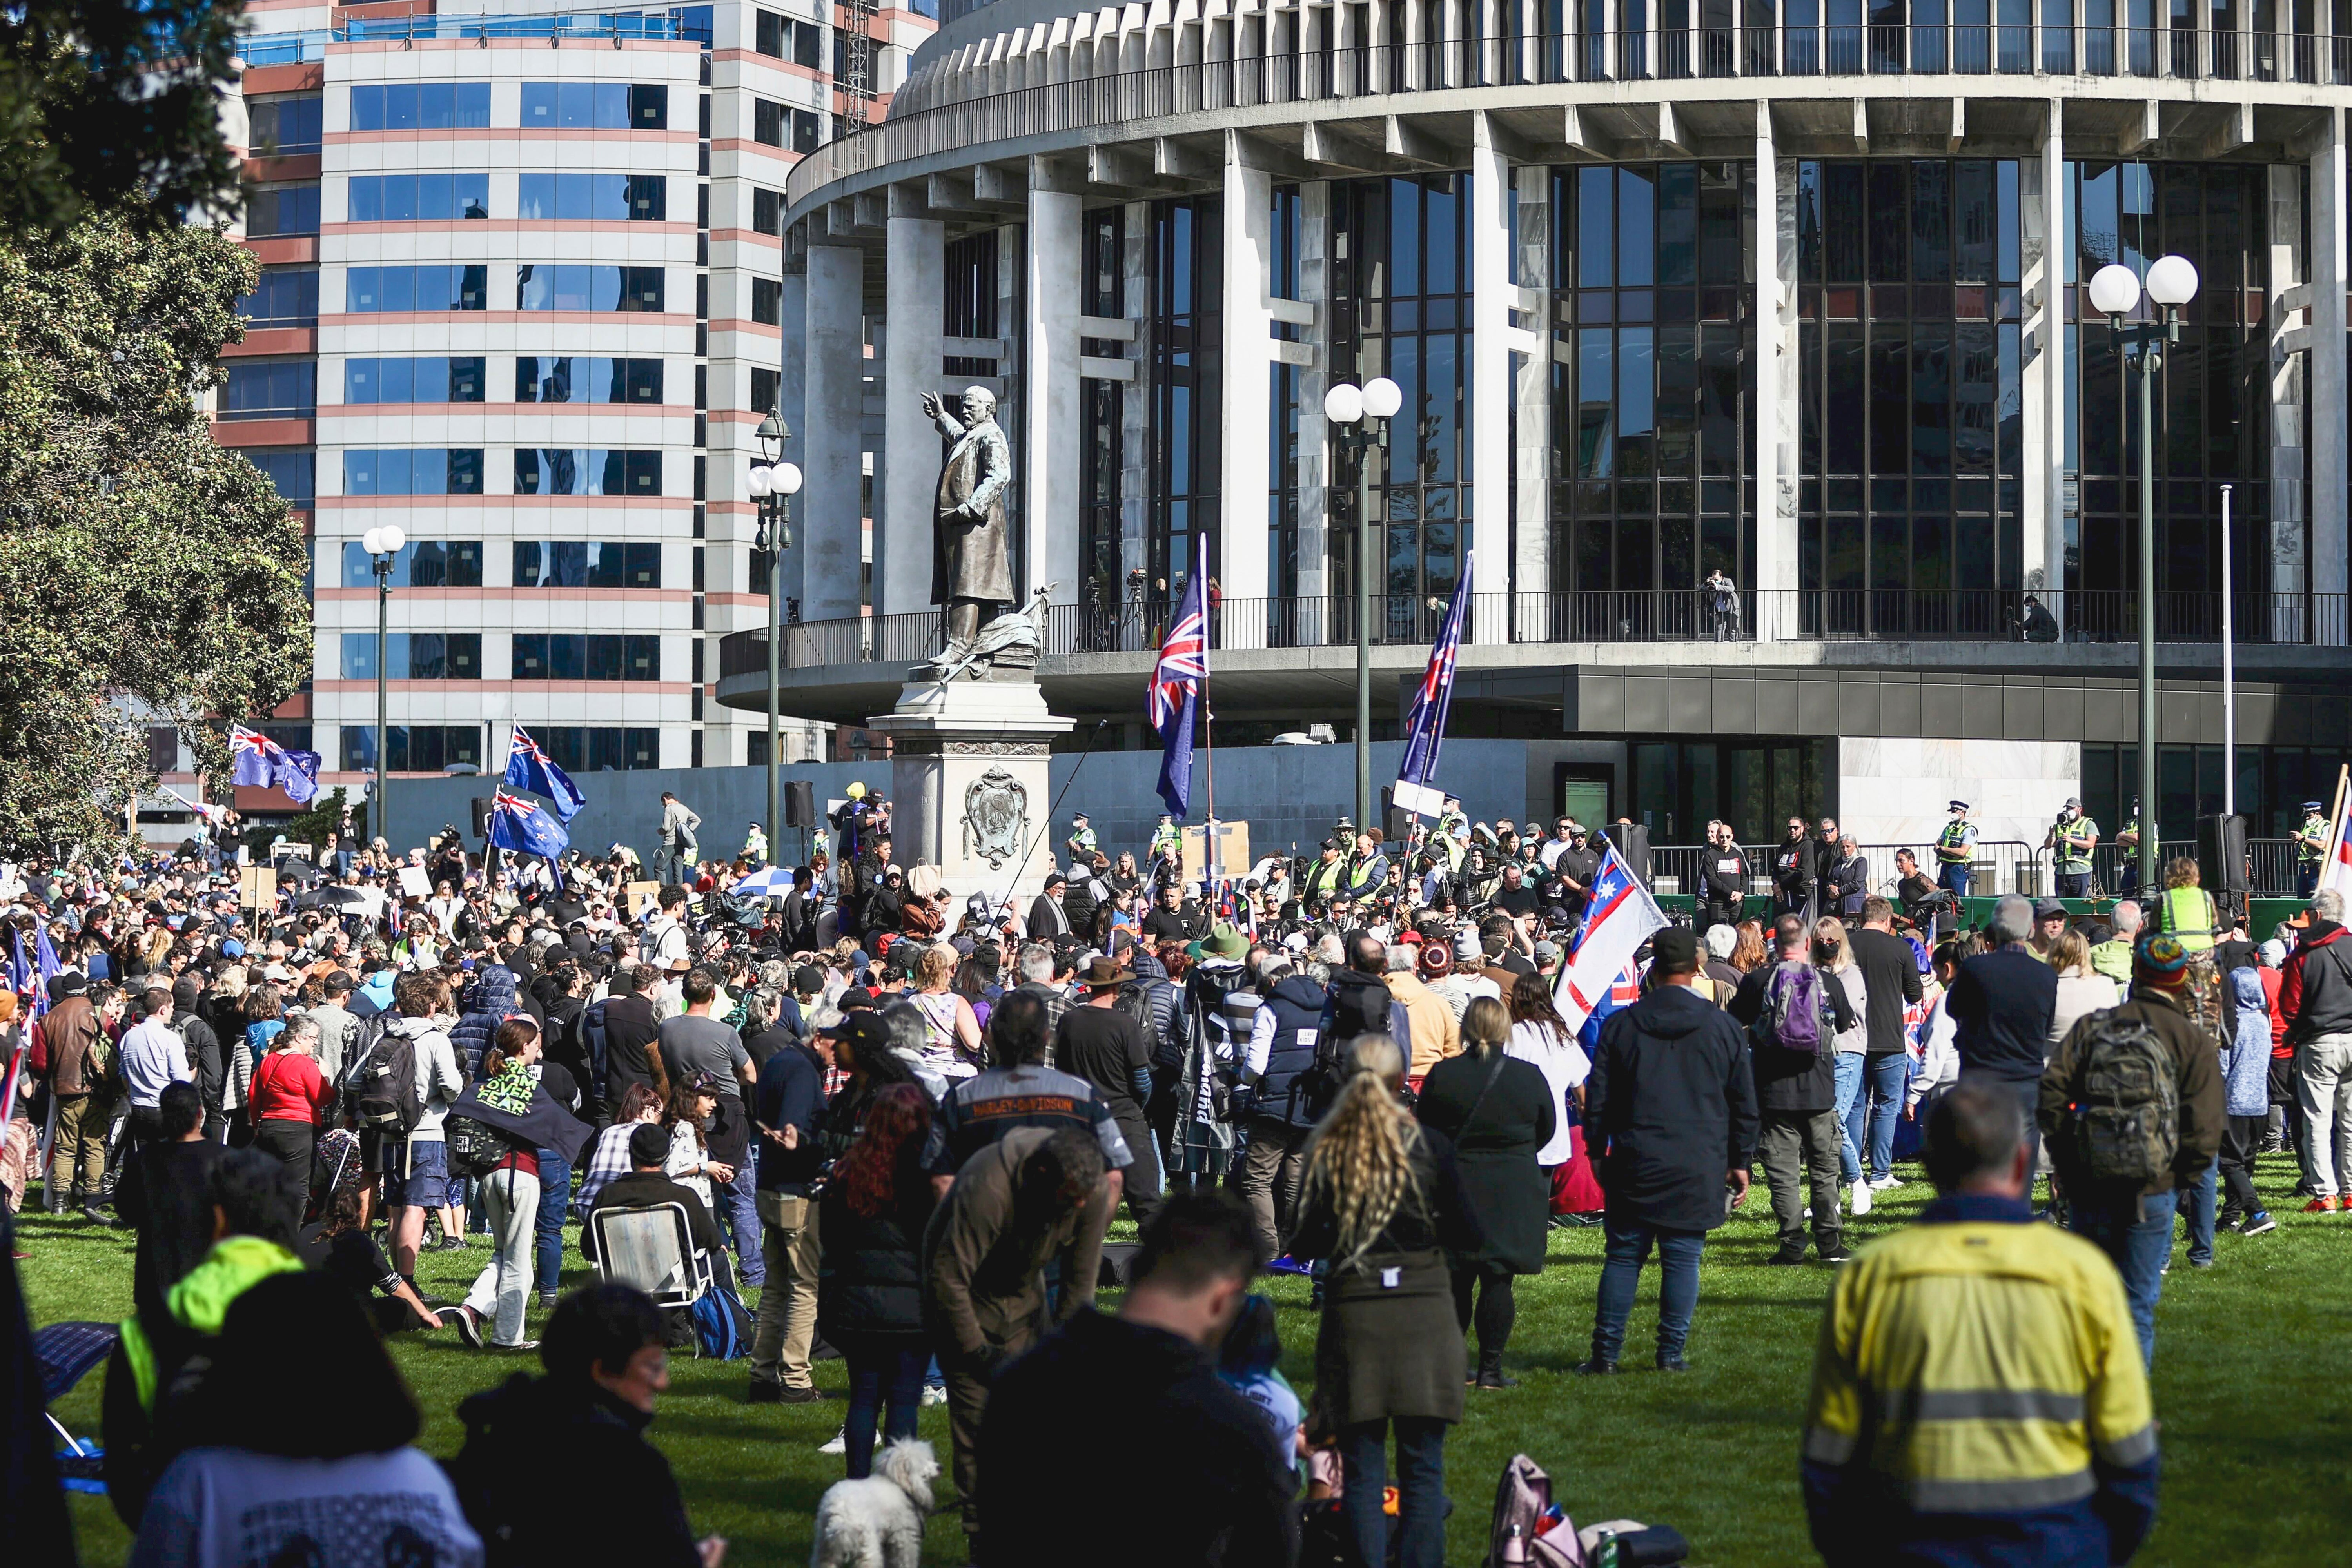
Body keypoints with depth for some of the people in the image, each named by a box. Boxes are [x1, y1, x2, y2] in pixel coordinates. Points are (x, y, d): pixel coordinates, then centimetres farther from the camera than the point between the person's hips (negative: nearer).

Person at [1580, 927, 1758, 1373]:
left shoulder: (1621, 1024, 0)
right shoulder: (1722, 1027, 2)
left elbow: (1597, 1099, 5)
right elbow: (1744, 1104, 8)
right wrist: (1740, 1162, 16)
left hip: (1634, 1165, 0)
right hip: (1699, 1169, 0)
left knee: (1624, 1256, 6)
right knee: (1683, 1258, 4)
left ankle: (1606, 1352, 6)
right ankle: (1671, 1353, 4)